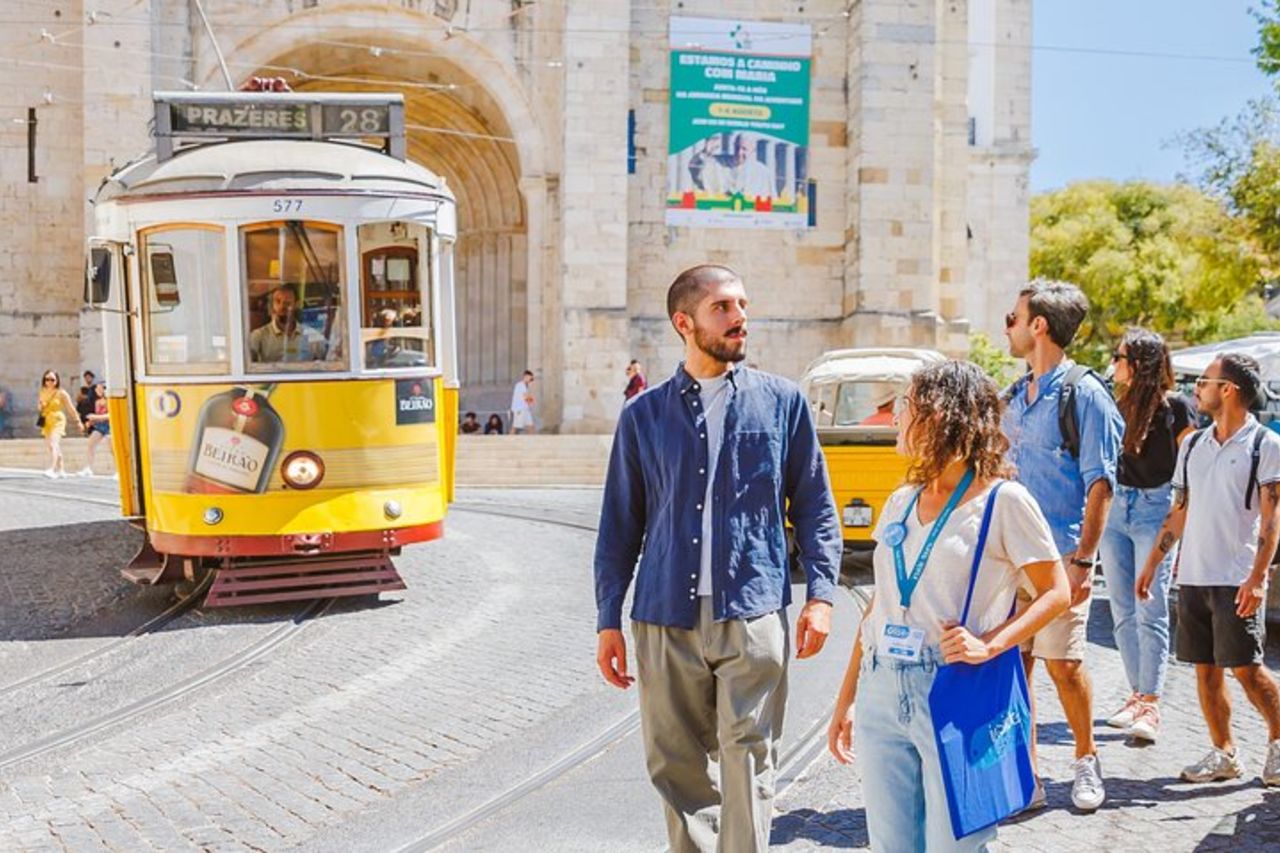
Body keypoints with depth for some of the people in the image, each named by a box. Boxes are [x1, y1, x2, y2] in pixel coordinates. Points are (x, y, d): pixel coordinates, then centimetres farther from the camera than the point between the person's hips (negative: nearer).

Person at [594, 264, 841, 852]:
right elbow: (621, 524, 11)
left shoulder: (782, 401, 7)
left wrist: (820, 595, -1)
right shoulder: (644, 415, 9)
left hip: (752, 613, -1)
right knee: (674, 764, 7)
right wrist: (608, 621, 8)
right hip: (665, 618, 2)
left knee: (748, 760, -4)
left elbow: (814, 506, 9)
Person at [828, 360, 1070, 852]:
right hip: (881, 695, 6)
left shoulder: (1003, 501, -5)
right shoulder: (901, 501, 13)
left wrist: (989, 645, -18)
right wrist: (847, 698, 14)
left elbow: (1056, 593, -4)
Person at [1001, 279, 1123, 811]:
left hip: (1059, 556, -6)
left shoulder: (1084, 394, -6)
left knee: (1062, 663, 0)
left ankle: (1086, 761, 21)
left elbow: (1100, 483, -9)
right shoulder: (1014, 397, 14)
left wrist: (1083, 558, -16)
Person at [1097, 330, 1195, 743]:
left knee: (1150, 612, -7)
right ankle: (1137, 695, 17)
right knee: (1122, 611, 7)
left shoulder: (1175, 407, -4)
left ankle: (1150, 707, -5)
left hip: (1156, 510, -6)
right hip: (1116, 507, 6)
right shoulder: (1118, 406, 10)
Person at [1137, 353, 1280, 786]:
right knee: (1205, 669, 7)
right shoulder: (1193, 445, 14)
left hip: (1237, 579, -6)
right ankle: (1224, 754, 17)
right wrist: (1152, 564, 15)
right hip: (1192, 576, 6)